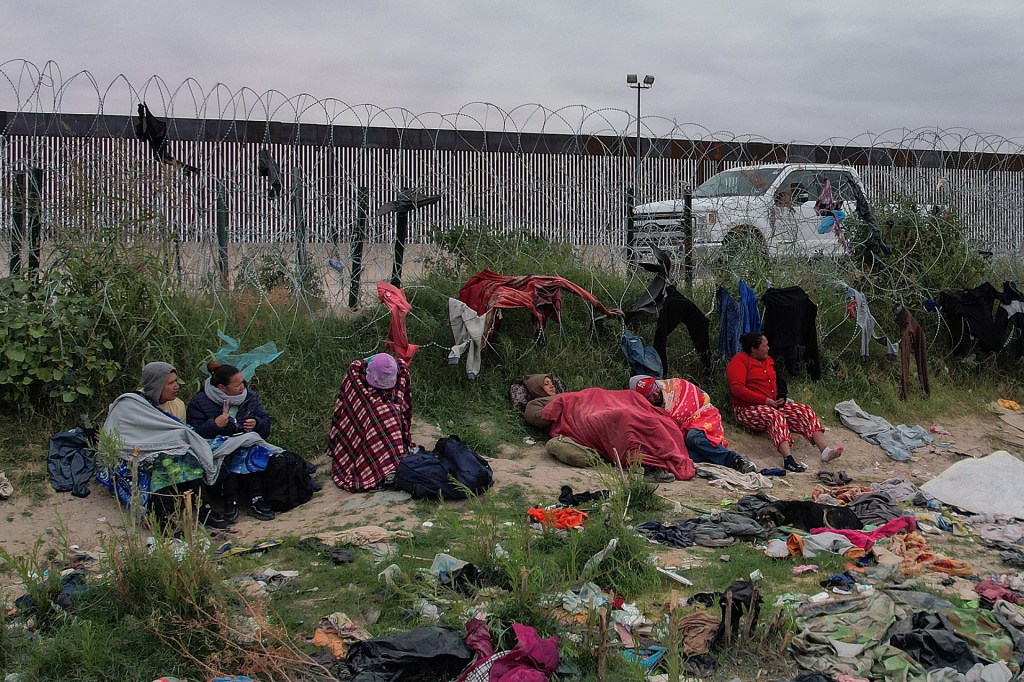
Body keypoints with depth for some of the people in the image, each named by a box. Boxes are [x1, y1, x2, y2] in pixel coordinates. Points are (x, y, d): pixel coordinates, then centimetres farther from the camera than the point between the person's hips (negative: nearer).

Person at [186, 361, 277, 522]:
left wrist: (256, 424, -9)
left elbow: (266, 425, 14)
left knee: (255, 453, -30)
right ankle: (230, 501, -31)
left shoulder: (249, 397, 11)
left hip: (248, 446, 3)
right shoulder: (199, 402, -2)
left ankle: (256, 500, -32)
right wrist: (214, 424, -24)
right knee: (229, 458, -36)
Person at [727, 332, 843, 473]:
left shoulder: (768, 361, 19)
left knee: (806, 411, -11)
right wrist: (766, 400, -19)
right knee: (775, 416, -38)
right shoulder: (739, 360, -7)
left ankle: (825, 450, -26)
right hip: (748, 408, -8)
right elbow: (737, 388, -18)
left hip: (773, 404, 8)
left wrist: (780, 398, 3)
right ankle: (788, 459, -53)